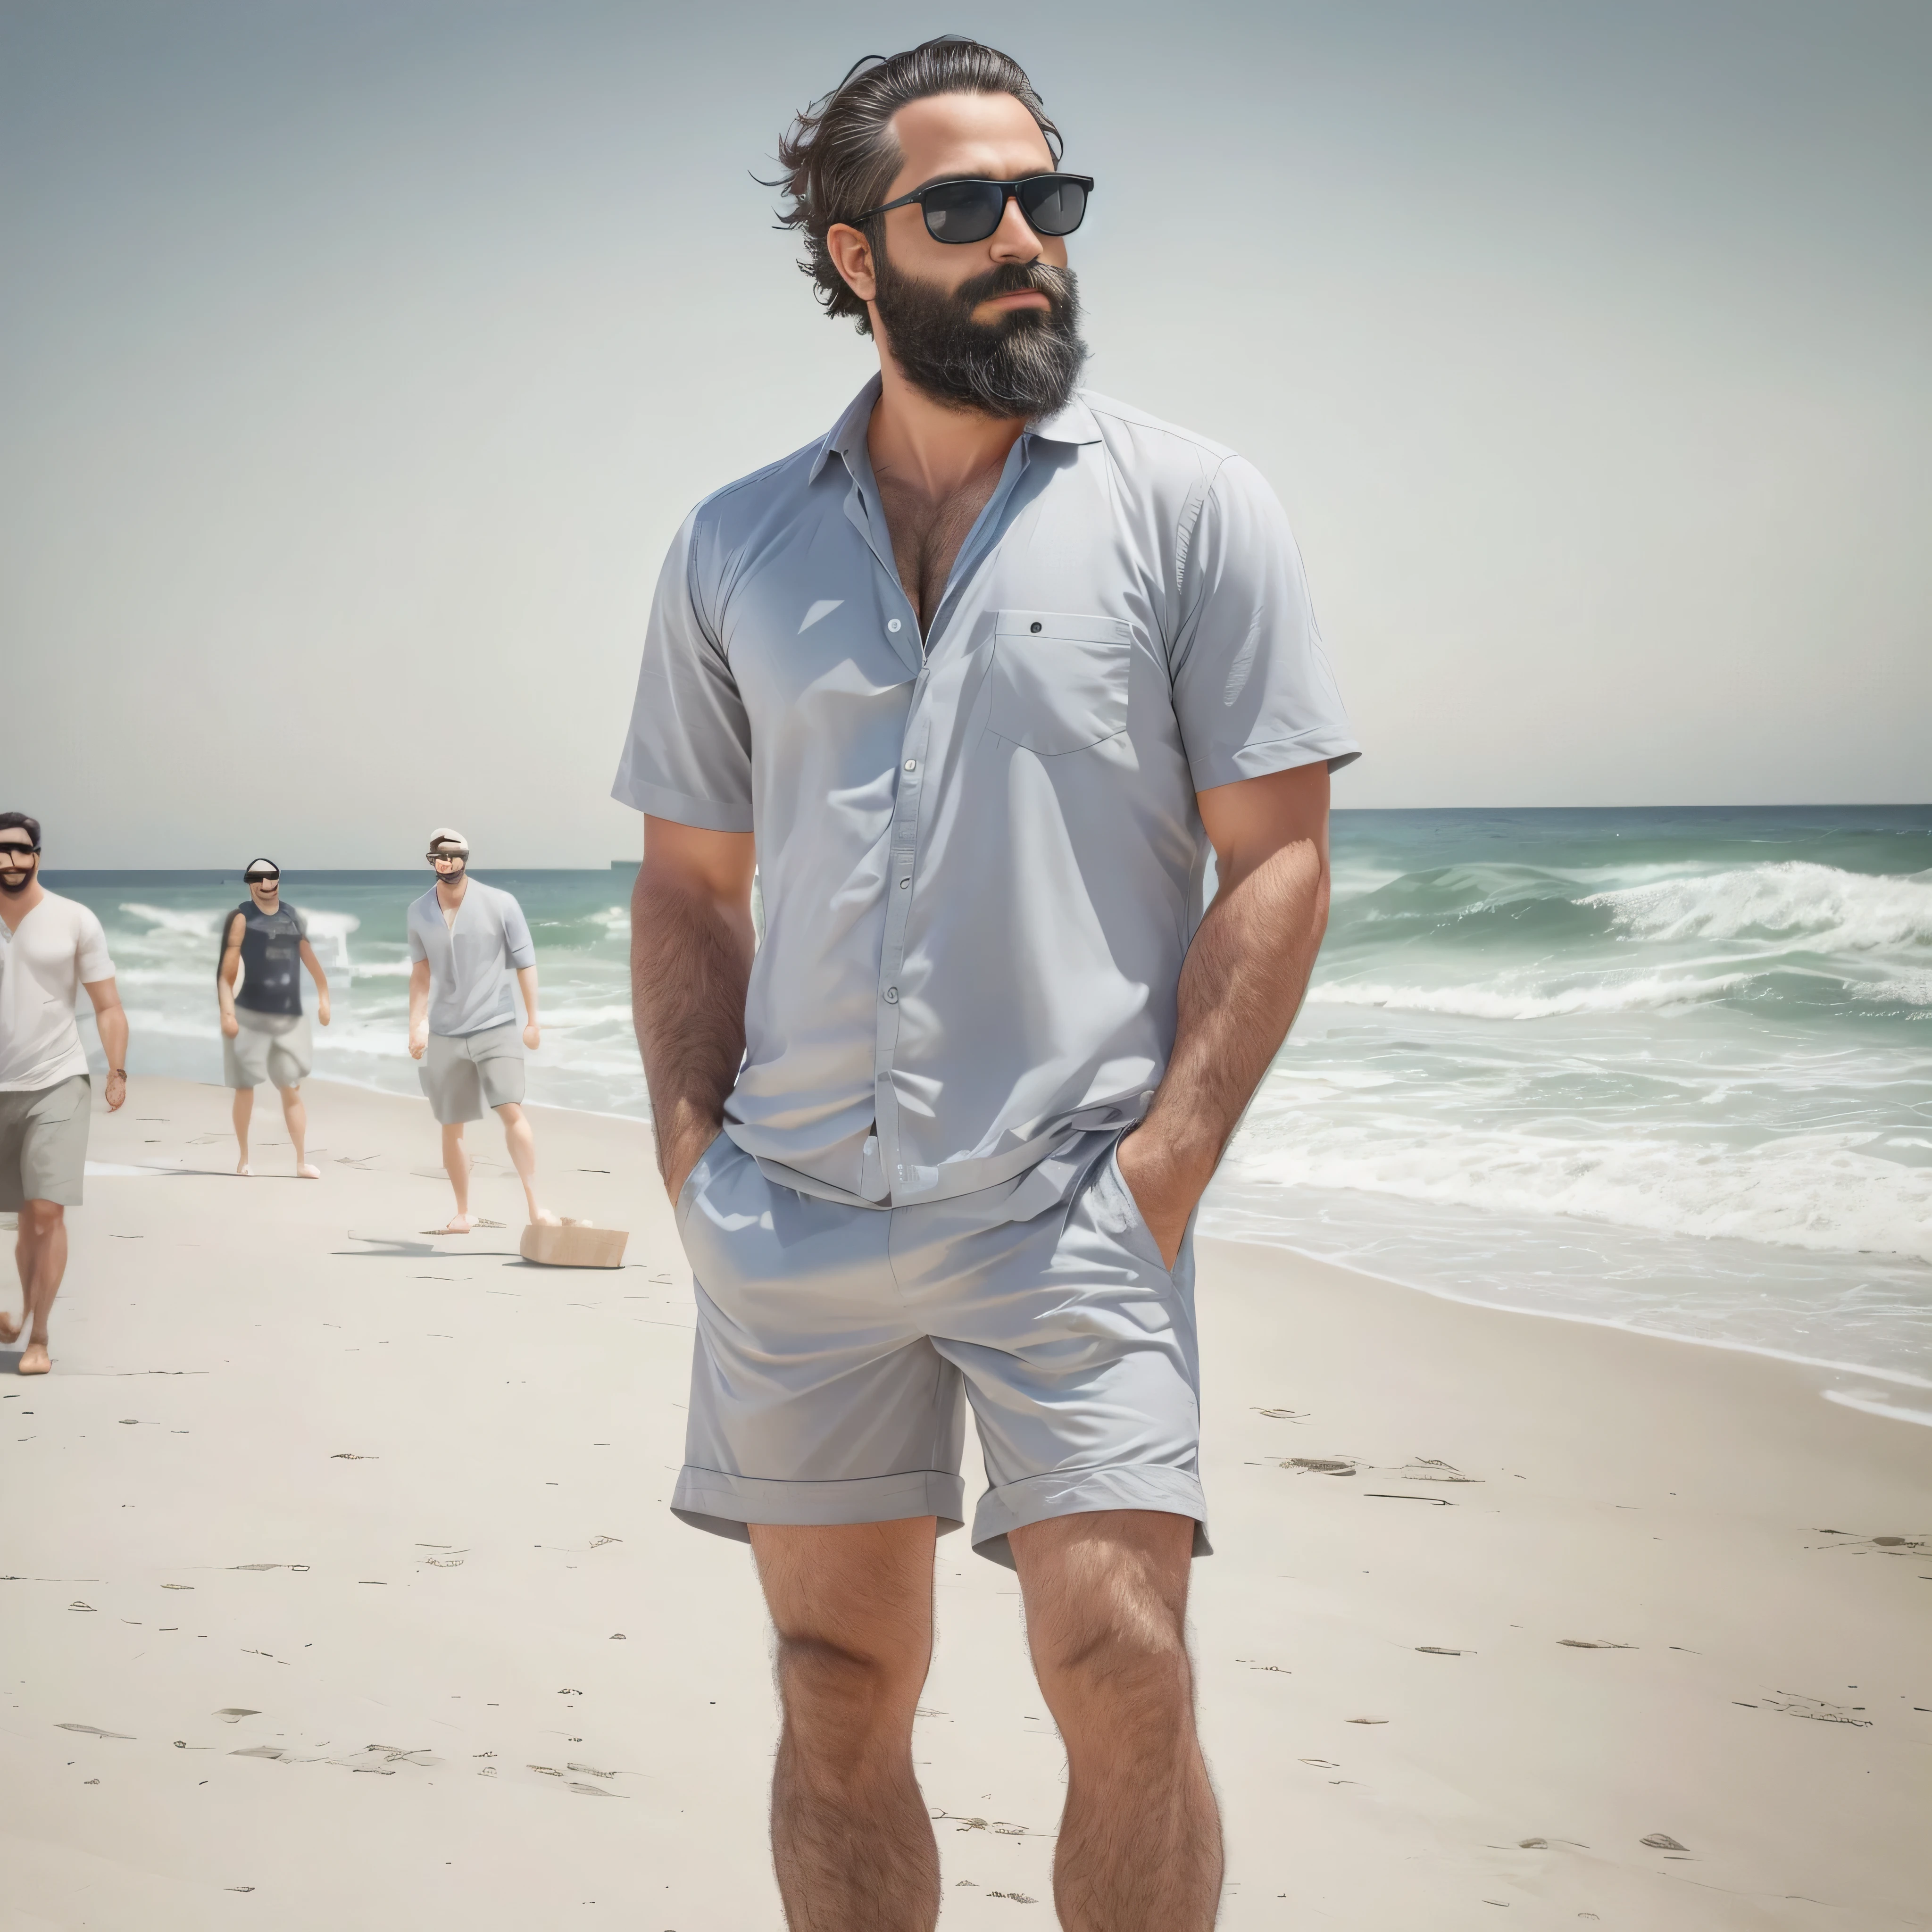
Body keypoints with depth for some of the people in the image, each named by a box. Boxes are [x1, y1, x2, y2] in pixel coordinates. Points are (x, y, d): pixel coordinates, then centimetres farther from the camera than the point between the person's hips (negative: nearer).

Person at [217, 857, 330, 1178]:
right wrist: (227, 1012, -22)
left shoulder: (294, 917, 8)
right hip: (250, 1016, -4)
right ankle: (244, 1159, 17)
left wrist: (323, 996, 14)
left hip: (290, 1017, 4)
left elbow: (310, 957, 18)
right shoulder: (243, 919, -8)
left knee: (292, 1091, 6)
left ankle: (302, 1161, 9)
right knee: (245, 1089, 5)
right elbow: (226, 971, -13)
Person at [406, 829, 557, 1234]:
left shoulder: (500, 905, -7)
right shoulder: (418, 912, 2)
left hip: (496, 1027, -3)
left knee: (511, 1111, -18)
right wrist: (416, 1024, 10)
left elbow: (525, 963, -2)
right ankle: (463, 1213, 21)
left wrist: (533, 1021, -3)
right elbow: (420, 970, 14)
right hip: (445, 1033, 3)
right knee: (451, 1127, 7)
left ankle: (535, 1204, -14)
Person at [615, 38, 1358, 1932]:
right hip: (795, 1216, 3)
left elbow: (1276, 859, -2)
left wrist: (1161, 1172, -10)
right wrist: (697, 1167, 3)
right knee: (837, 1695, 9)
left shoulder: (1191, 504, 1)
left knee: (1124, 1677, -11)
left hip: (1069, 1206, -3)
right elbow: (688, 884, 14)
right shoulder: (735, 546, 10)